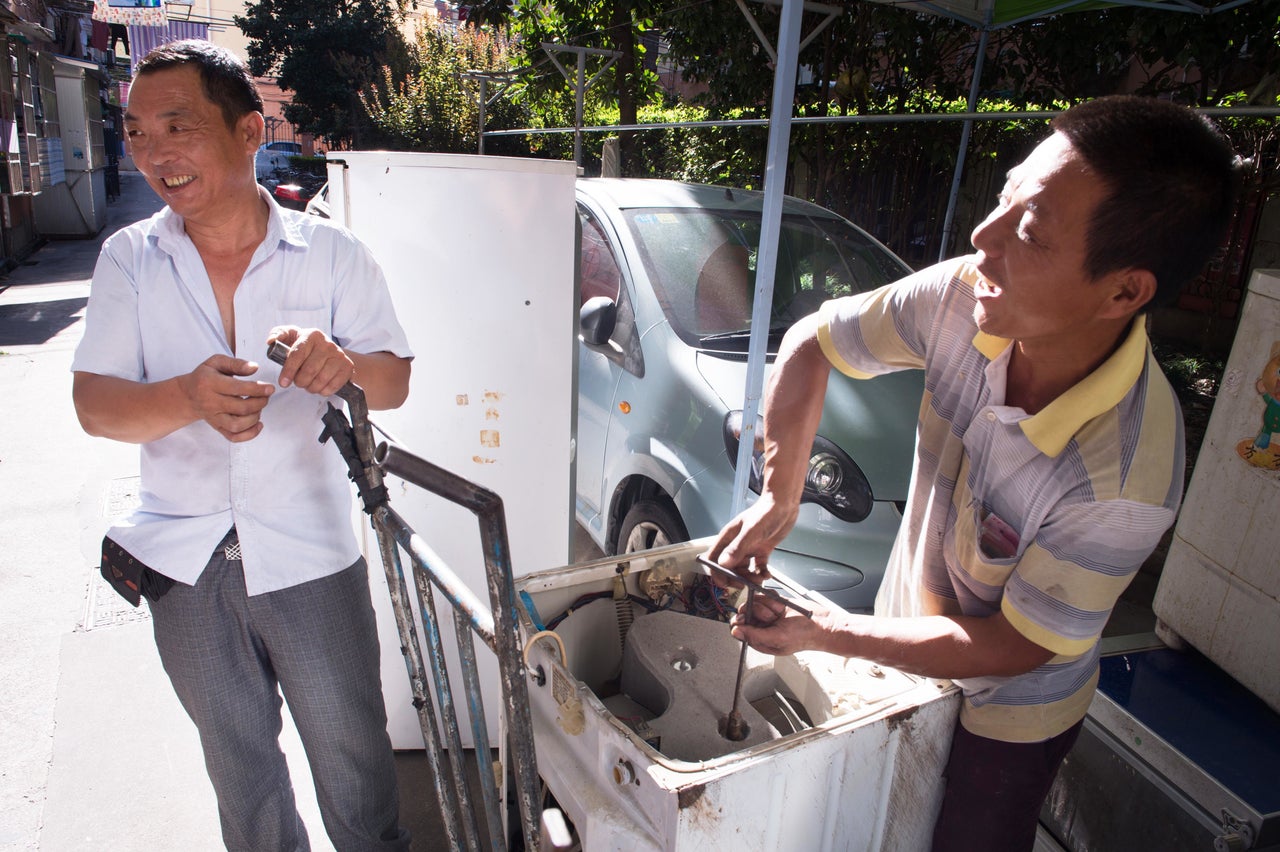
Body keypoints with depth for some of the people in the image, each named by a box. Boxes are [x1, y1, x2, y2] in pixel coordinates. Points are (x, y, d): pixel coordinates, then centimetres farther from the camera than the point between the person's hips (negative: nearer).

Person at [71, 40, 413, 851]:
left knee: (351, 747, 11)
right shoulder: (128, 259, -1)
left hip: (311, 554, -2)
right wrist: (185, 397, -27)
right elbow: (93, 405, -5)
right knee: (238, 757, 22)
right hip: (185, 563, 3)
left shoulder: (331, 252, -5)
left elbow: (396, 382, -5)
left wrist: (345, 364, -29)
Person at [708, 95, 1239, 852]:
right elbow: (809, 343, -9)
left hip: (1006, 714, -4)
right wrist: (779, 498, -14)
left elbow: (1011, 648, -25)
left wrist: (817, 634, -19)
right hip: (908, 646, 5)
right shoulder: (964, 298, -25)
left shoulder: (1124, 479, -37)